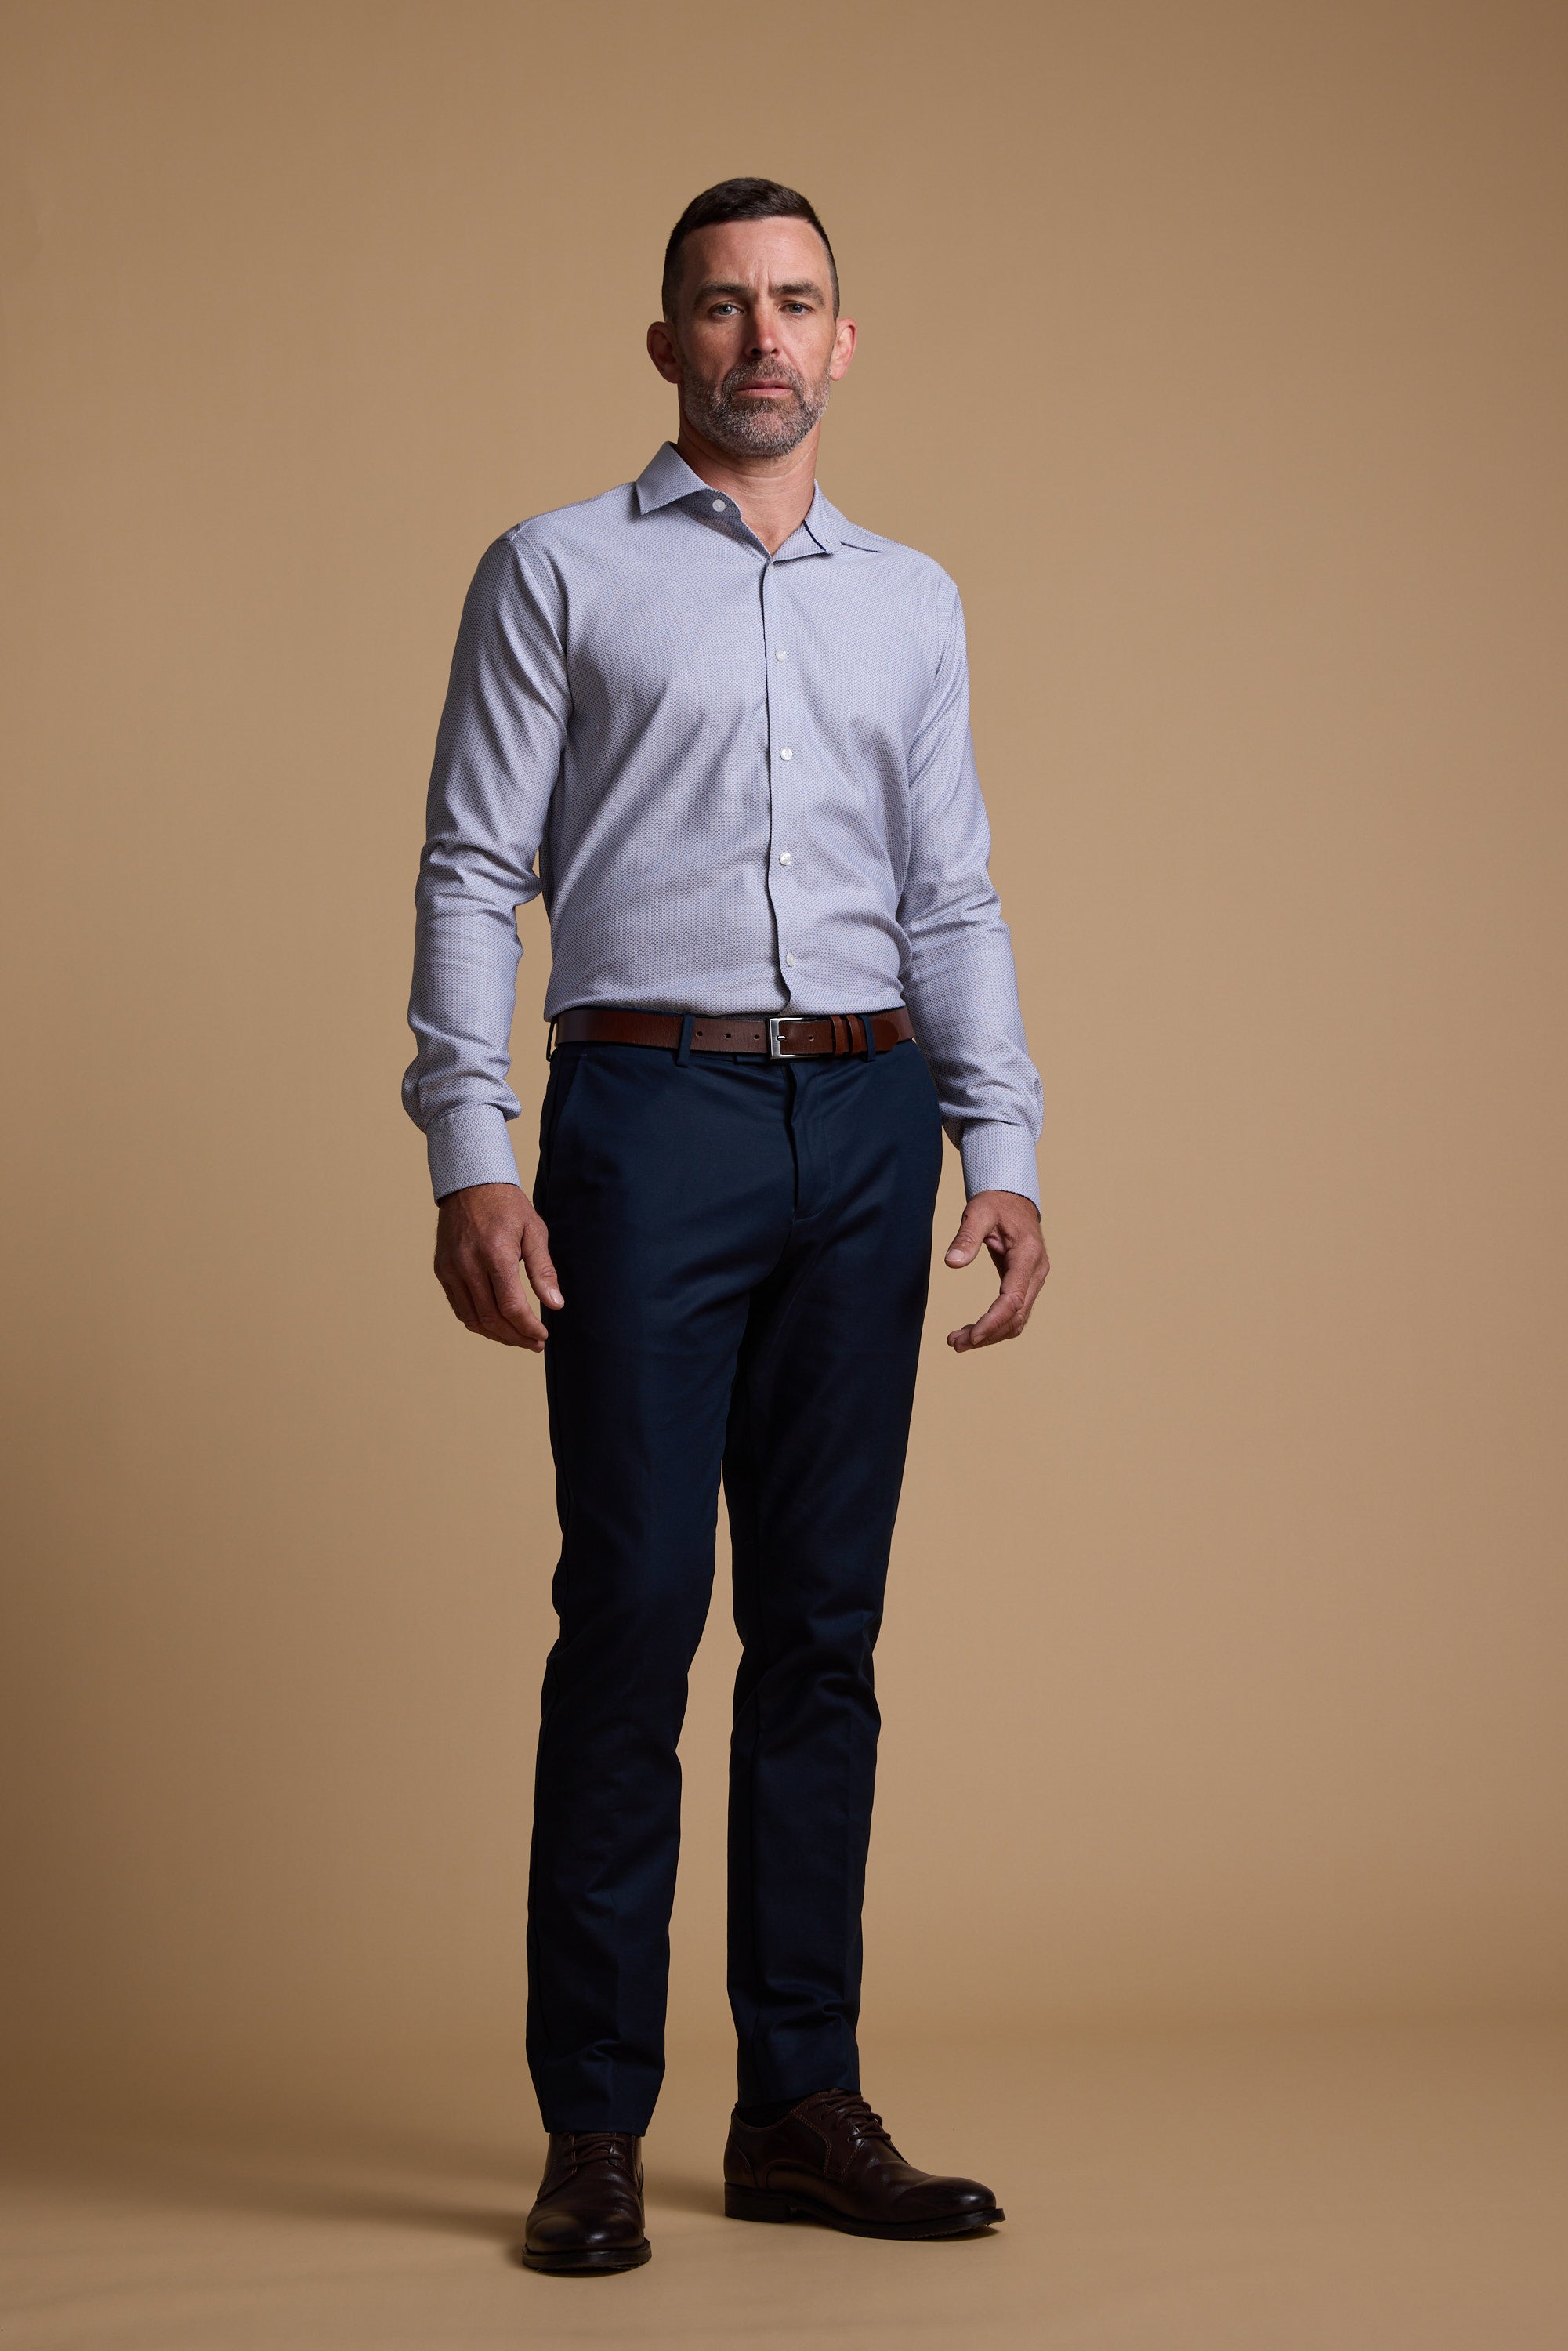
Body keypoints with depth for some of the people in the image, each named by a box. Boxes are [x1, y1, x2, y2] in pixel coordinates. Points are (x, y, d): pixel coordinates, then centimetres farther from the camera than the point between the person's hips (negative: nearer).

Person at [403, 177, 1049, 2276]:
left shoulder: (913, 602, 17)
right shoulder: (559, 574, 6)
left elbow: (953, 900, 16)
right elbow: (474, 879, 0)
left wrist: (1005, 1153, 5)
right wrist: (469, 1162, -10)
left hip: (866, 1123, 4)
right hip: (651, 1106, -4)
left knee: (824, 1626, 5)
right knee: (633, 1613, -6)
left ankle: (802, 2106, 12)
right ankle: (594, 2128, 2)